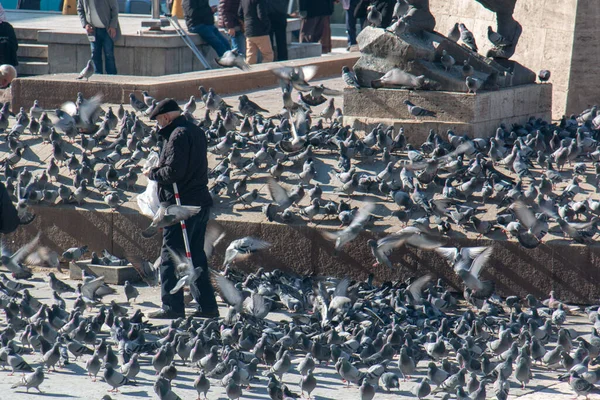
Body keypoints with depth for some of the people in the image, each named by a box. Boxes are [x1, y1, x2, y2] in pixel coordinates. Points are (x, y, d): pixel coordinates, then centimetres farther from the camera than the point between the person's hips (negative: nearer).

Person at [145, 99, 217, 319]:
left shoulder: (178, 135, -15)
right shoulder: (196, 132, 15)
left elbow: (173, 172, -21)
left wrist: (152, 173, -5)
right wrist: (159, 169, 14)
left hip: (181, 203, -10)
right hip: (200, 202, 10)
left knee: (171, 256, -4)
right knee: (197, 257, 14)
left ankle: (172, 306, -5)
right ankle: (207, 305, 14)